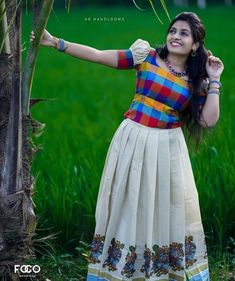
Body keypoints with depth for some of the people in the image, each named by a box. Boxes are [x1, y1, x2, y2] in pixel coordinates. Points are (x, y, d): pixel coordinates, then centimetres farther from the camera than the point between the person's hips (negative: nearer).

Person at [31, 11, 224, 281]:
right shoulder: (147, 56, -2)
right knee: (127, 208, 8)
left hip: (166, 148, 1)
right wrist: (56, 42, -11)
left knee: (170, 214, 6)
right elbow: (98, 55, -6)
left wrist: (213, 81, -5)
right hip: (133, 141, -1)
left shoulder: (196, 81, 3)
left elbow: (209, 120, -6)